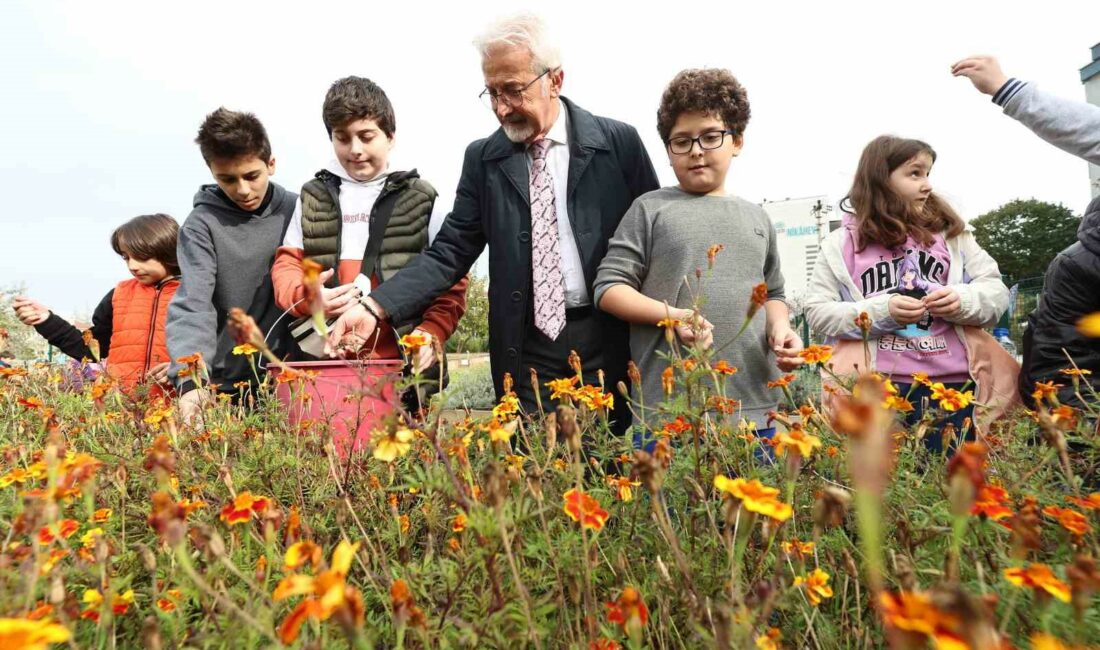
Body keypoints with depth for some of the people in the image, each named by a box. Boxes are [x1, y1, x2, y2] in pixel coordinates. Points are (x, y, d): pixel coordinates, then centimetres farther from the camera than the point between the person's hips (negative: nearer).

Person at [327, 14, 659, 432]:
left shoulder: (619, 142, -1)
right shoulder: (483, 158, 4)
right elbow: (450, 252, 1)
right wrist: (375, 307, -12)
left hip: (609, 342, -1)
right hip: (526, 349, 1)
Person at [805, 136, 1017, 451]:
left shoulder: (950, 232, 12)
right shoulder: (841, 244, 4)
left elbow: (997, 291, 12)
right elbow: (817, 312, -1)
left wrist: (963, 300, -10)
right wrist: (880, 312, -14)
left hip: (951, 383, 3)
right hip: (877, 388, -2)